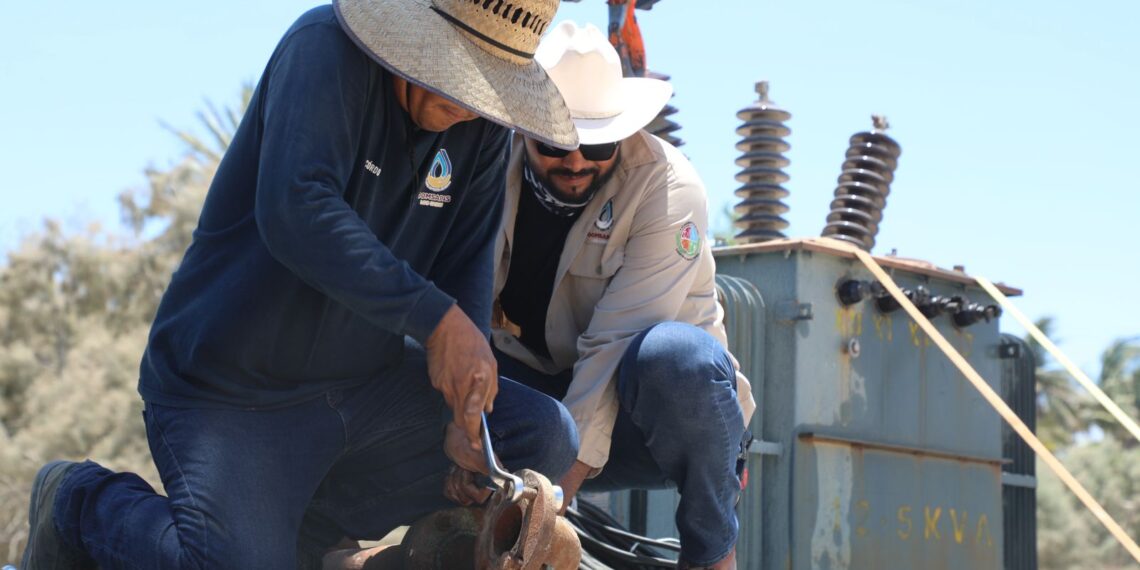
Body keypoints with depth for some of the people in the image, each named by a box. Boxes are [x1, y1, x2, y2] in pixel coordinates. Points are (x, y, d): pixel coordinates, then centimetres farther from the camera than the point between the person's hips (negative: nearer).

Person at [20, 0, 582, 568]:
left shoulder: (482, 131, 1)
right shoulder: (325, 47, -19)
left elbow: (467, 267, 3)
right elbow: (295, 211, -33)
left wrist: (464, 407, -12)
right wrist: (435, 318, -33)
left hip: (363, 383, 7)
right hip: (230, 391, -7)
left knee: (546, 438, -3)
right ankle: (82, 503, 6)